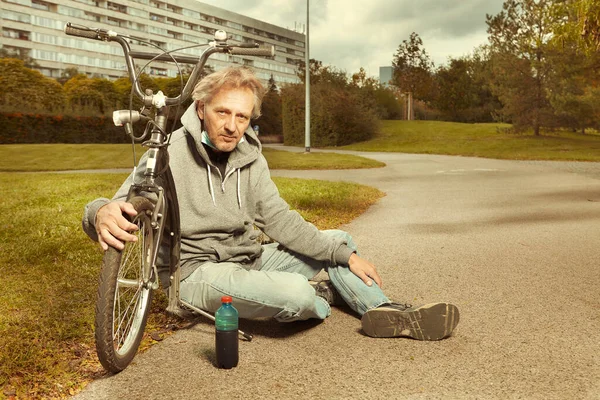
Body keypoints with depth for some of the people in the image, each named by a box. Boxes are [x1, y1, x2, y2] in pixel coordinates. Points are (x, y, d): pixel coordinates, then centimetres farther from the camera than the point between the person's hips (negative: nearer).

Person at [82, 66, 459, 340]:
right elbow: (118, 208, -20)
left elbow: (280, 220, -2)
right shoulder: (170, 155, -16)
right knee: (296, 293, -31)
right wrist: (102, 213, -47)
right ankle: (323, 295, 4)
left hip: (250, 259, 7)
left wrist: (346, 254, -9)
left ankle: (387, 314, -6)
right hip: (199, 272, -7)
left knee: (339, 240, 3)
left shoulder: (250, 156, 1)